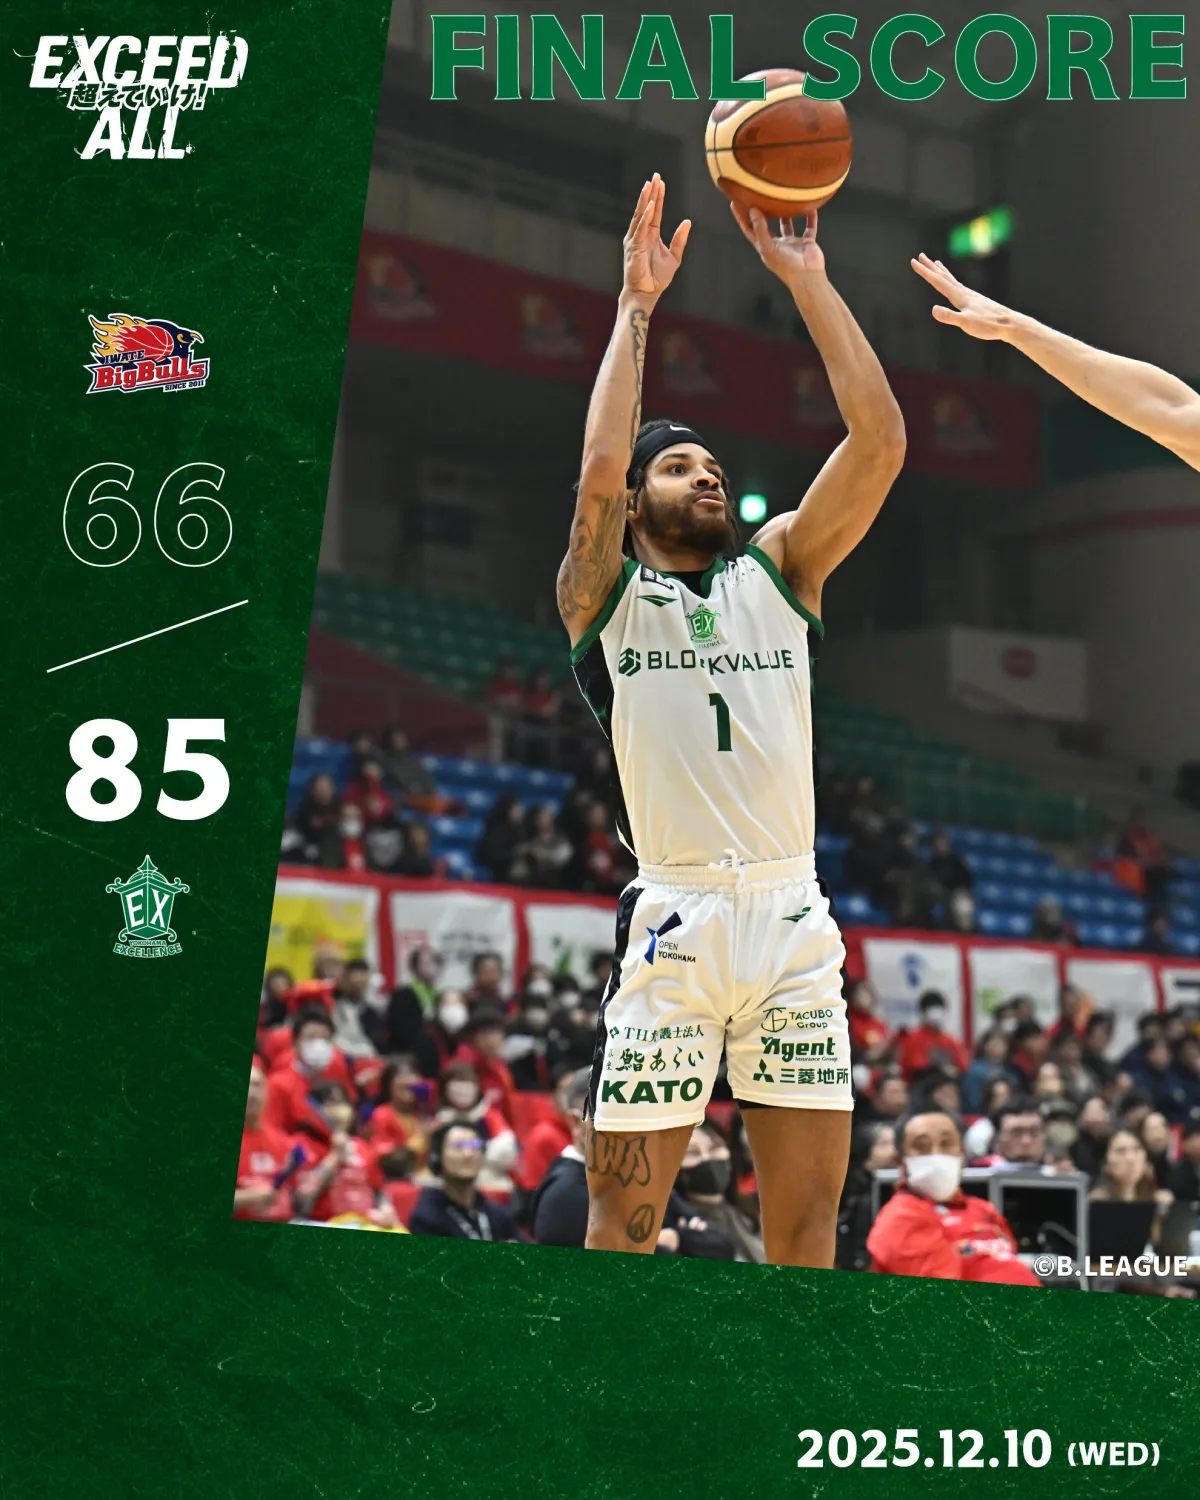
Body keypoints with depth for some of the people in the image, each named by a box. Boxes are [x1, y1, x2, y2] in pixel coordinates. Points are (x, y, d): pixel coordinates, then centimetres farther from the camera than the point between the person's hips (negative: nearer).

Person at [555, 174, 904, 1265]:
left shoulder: (779, 570, 17)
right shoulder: (605, 594, 8)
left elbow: (880, 441, 5)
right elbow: (600, 468, -13)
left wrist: (806, 280, 2)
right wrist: (638, 301, -5)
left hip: (795, 925, 4)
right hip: (676, 920, -3)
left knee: (809, 1222, 3)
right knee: (624, 1219, -5)